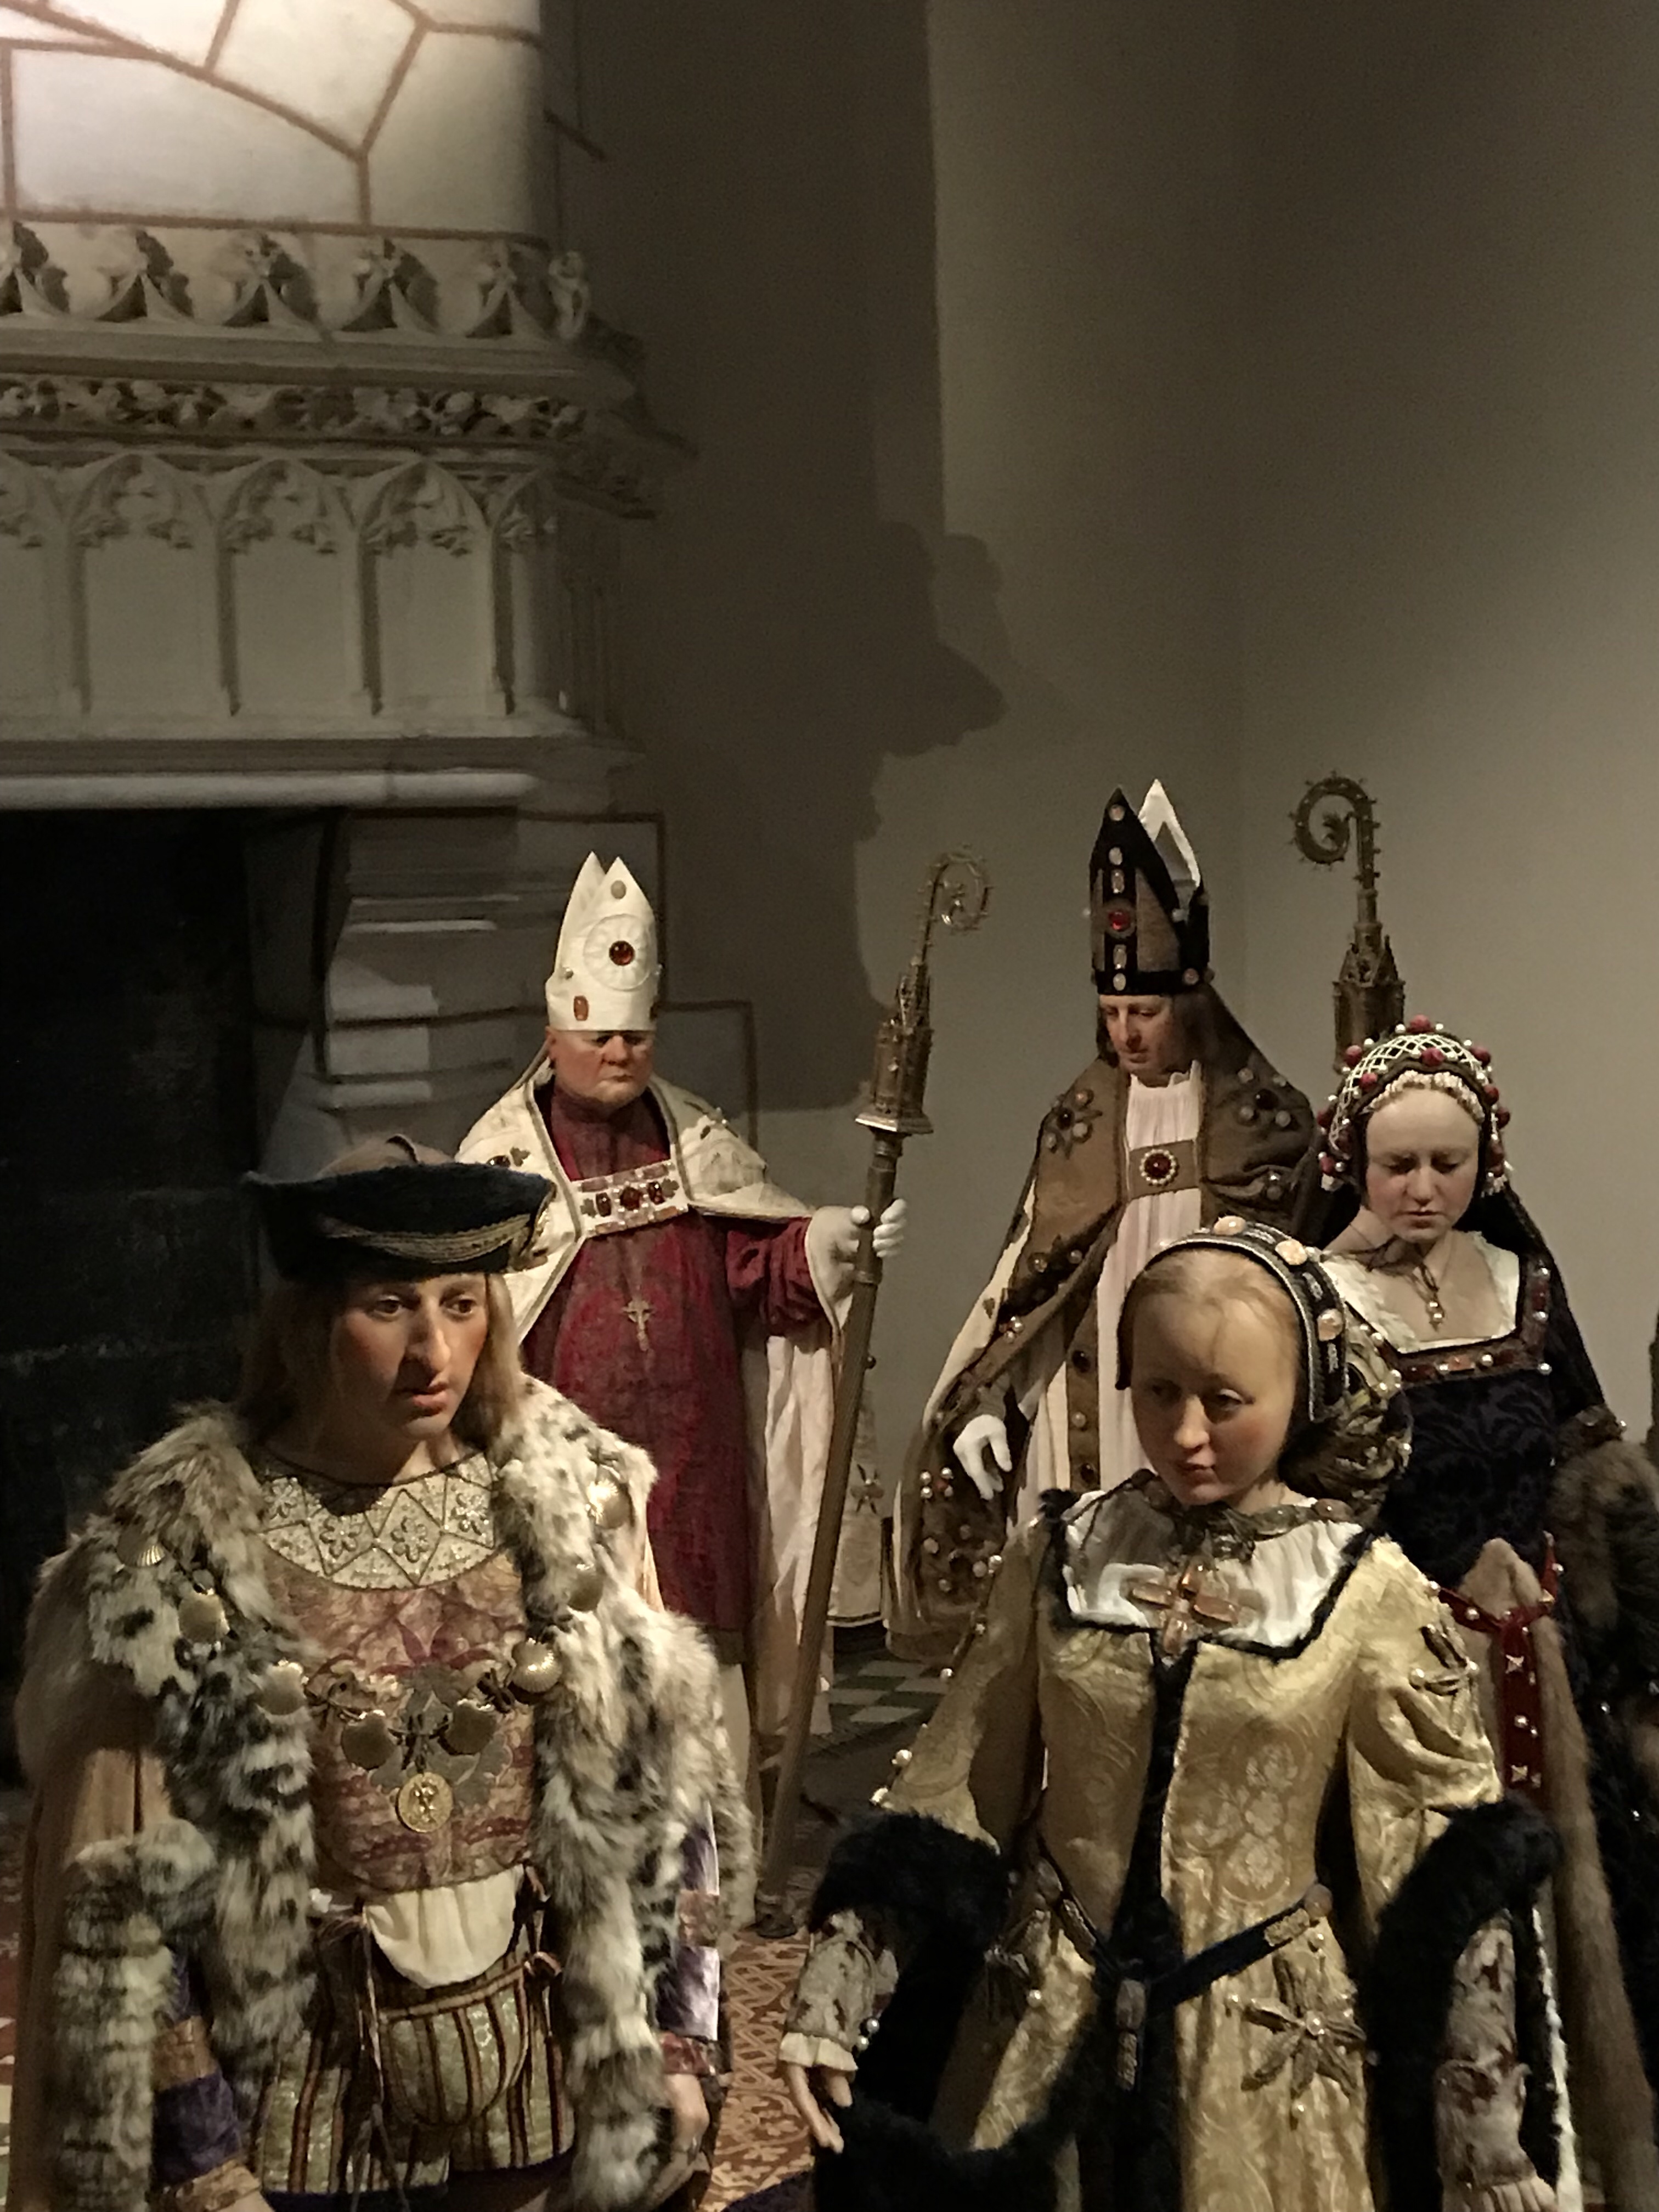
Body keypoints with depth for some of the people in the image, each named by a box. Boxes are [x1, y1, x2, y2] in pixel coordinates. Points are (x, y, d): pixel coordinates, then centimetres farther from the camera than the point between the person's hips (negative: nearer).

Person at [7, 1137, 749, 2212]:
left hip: (539, 2054, 3)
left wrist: (680, 2038, 4)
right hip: (306, 2079, -2)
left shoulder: (566, 1497, -5)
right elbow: (126, 1888, -11)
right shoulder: (181, 1547, -14)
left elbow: (657, 1785, 3)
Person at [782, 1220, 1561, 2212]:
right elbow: (950, 1798, 2)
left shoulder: (1371, 1597, -10)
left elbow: (1445, 1888, -6)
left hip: (1268, 2049, -2)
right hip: (1047, 2034, 2)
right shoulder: (1060, 1555, -4)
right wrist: (837, 1997, -2)